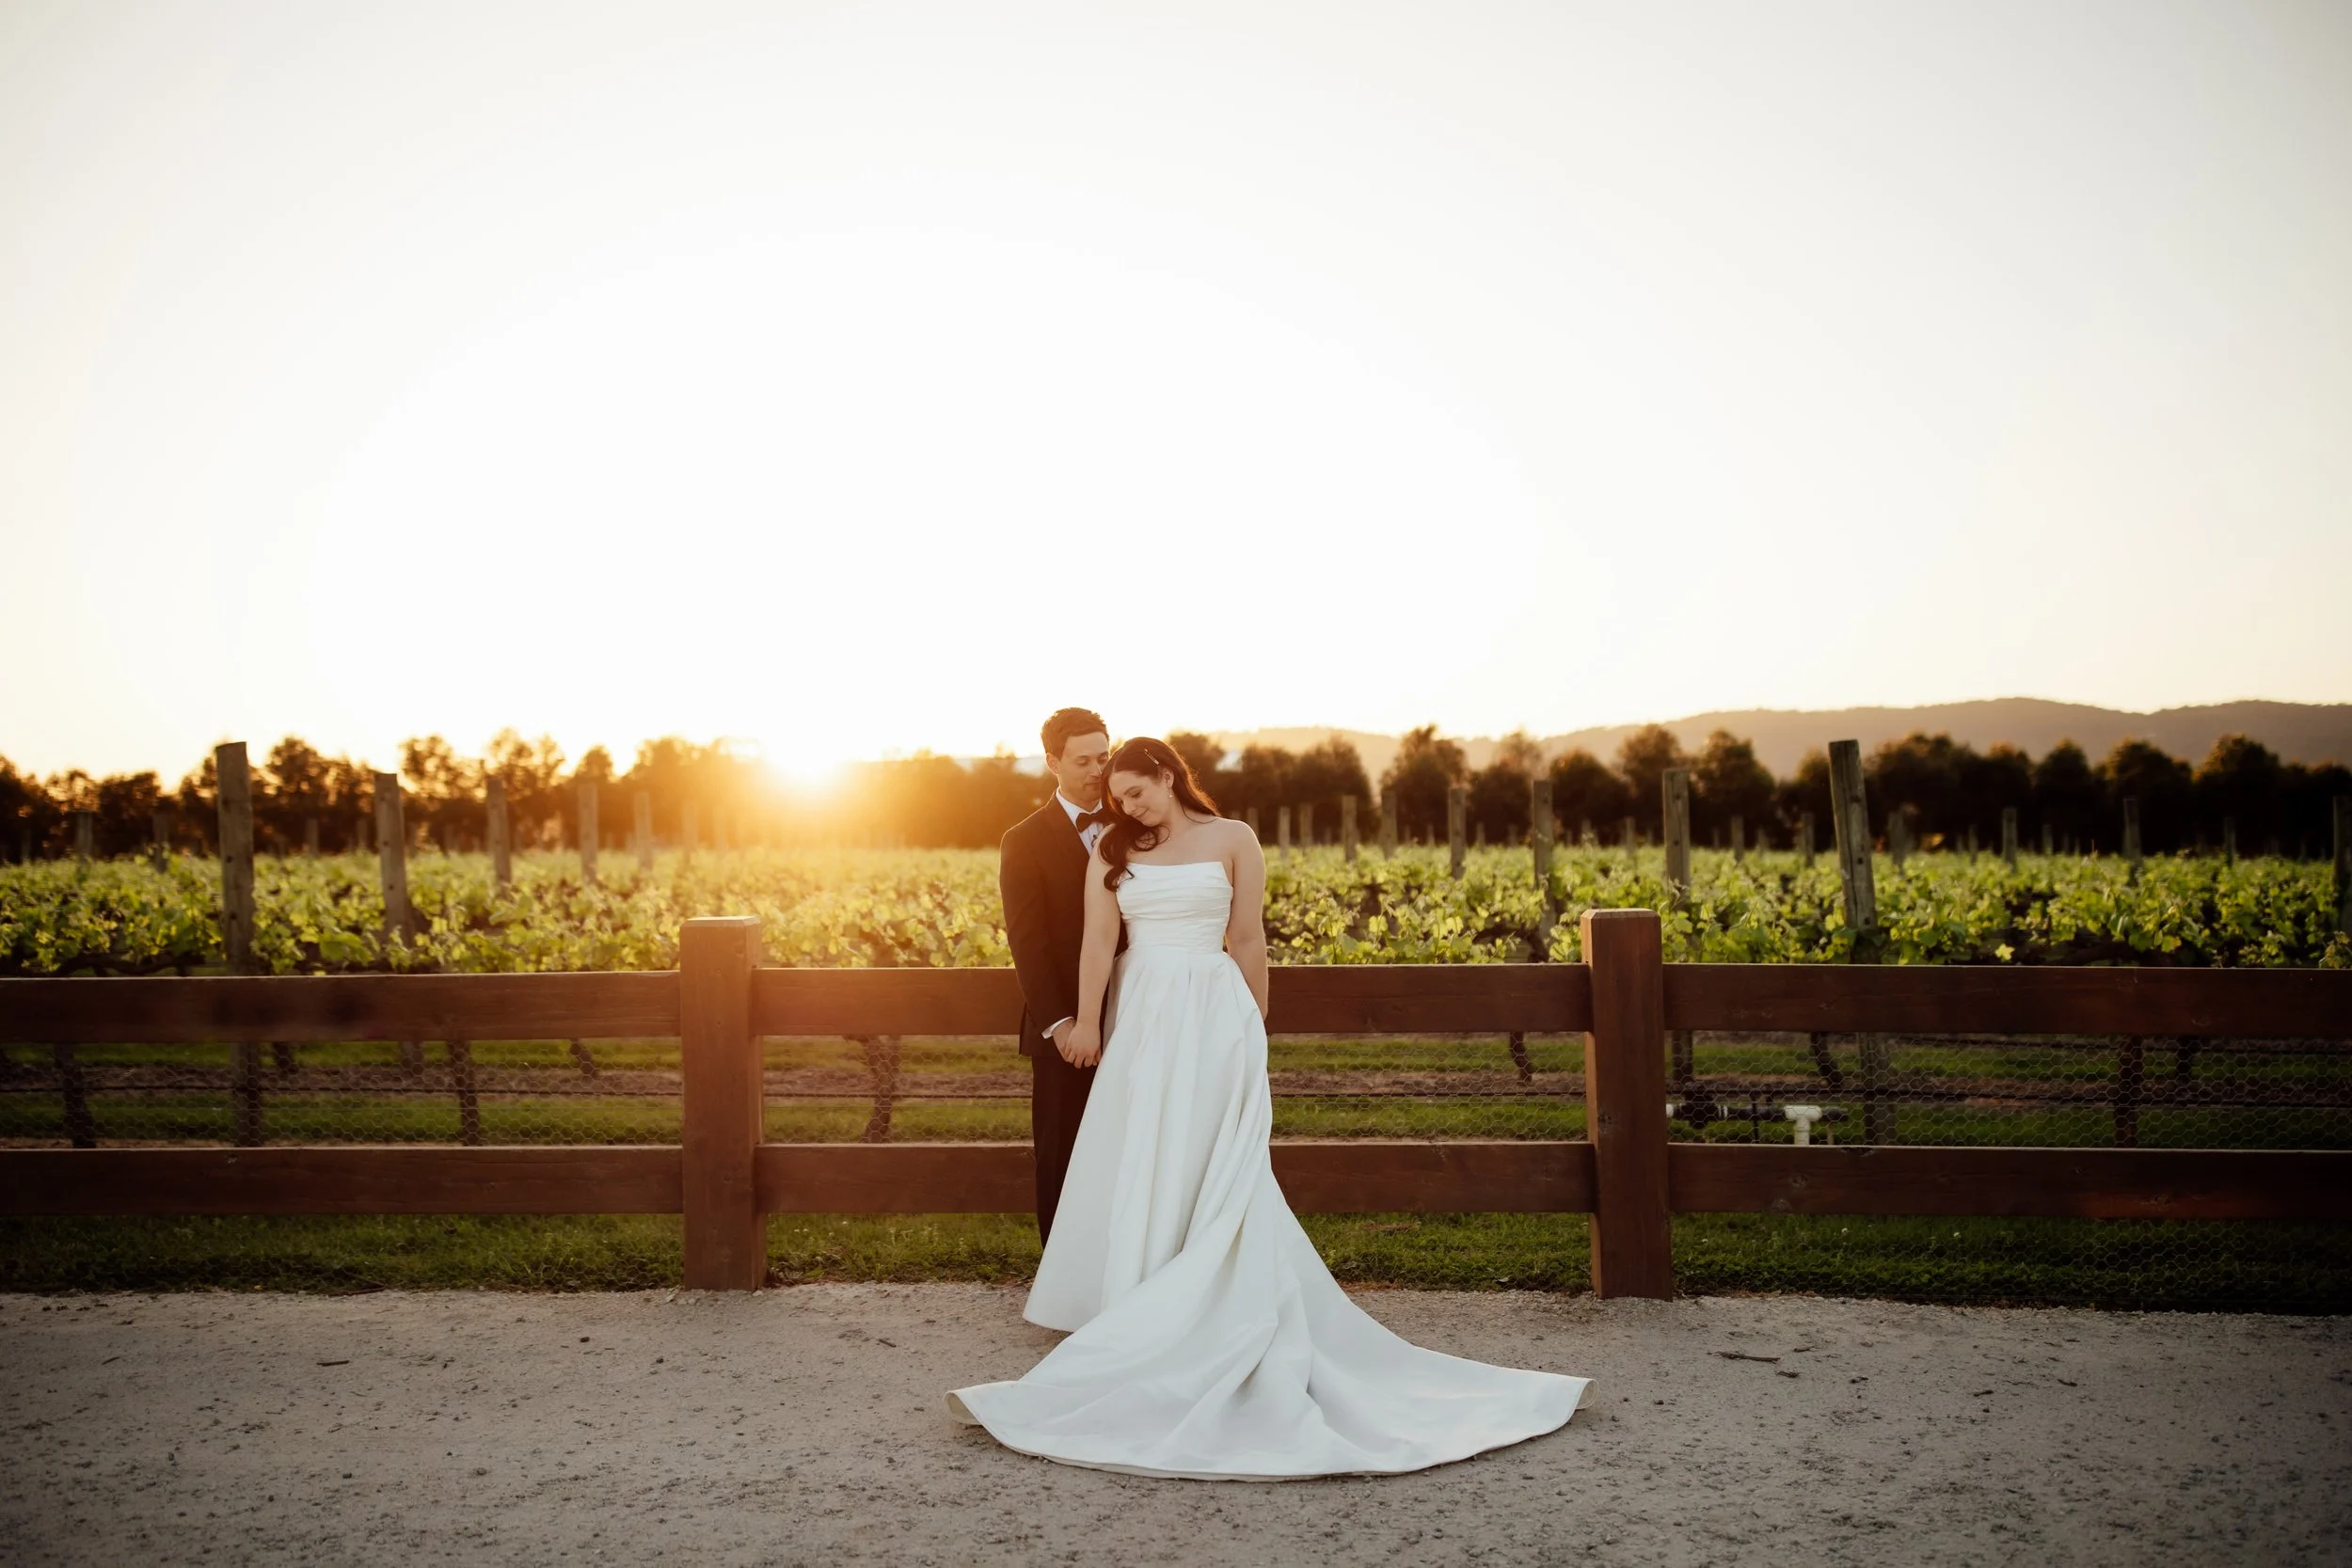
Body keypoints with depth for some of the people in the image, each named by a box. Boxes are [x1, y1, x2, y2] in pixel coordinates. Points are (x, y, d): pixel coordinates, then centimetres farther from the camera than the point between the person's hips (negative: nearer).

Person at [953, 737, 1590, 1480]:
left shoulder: (1232, 840, 1)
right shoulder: (1113, 850, 5)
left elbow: (1248, 941, 2)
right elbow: (1099, 938, -3)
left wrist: (1250, 1026, 3)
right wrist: (1087, 1023, -9)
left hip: (1213, 1018, -2)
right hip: (1141, 1020, 2)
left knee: (1211, 1167, -3)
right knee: (1137, 1163, 5)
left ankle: (1216, 1316, 4)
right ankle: (1139, 1303, 16)